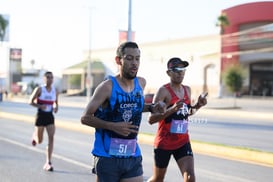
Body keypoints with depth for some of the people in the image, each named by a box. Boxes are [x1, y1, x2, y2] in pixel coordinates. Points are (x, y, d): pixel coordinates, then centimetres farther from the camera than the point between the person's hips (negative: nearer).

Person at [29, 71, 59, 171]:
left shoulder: (55, 90, 5)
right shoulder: (39, 89, -7)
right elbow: (31, 101, -4)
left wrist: (55, 107, -4)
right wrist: (40, 106, -21)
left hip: (50, 116, 3)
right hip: (40, 116, -2)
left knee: (51, 138, -14)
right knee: (39, 141, 8)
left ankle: (48, 163, -11)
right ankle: (34, 136, 49)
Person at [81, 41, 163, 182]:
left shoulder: (141, 83, 6)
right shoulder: (108, 86, -12)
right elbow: (85, 118, -10)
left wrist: (151, 108, 8)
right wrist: (113, 126, -21)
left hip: (133, 157, 5)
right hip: (107, 156, -5)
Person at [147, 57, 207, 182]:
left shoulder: (187, 90, 6)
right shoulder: (163, 91, -15)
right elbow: (151, 119, -22)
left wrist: (198, 105, 2)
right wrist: (172, 109, -34)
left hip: (183, 142, 5)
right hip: (164, 143, -5)